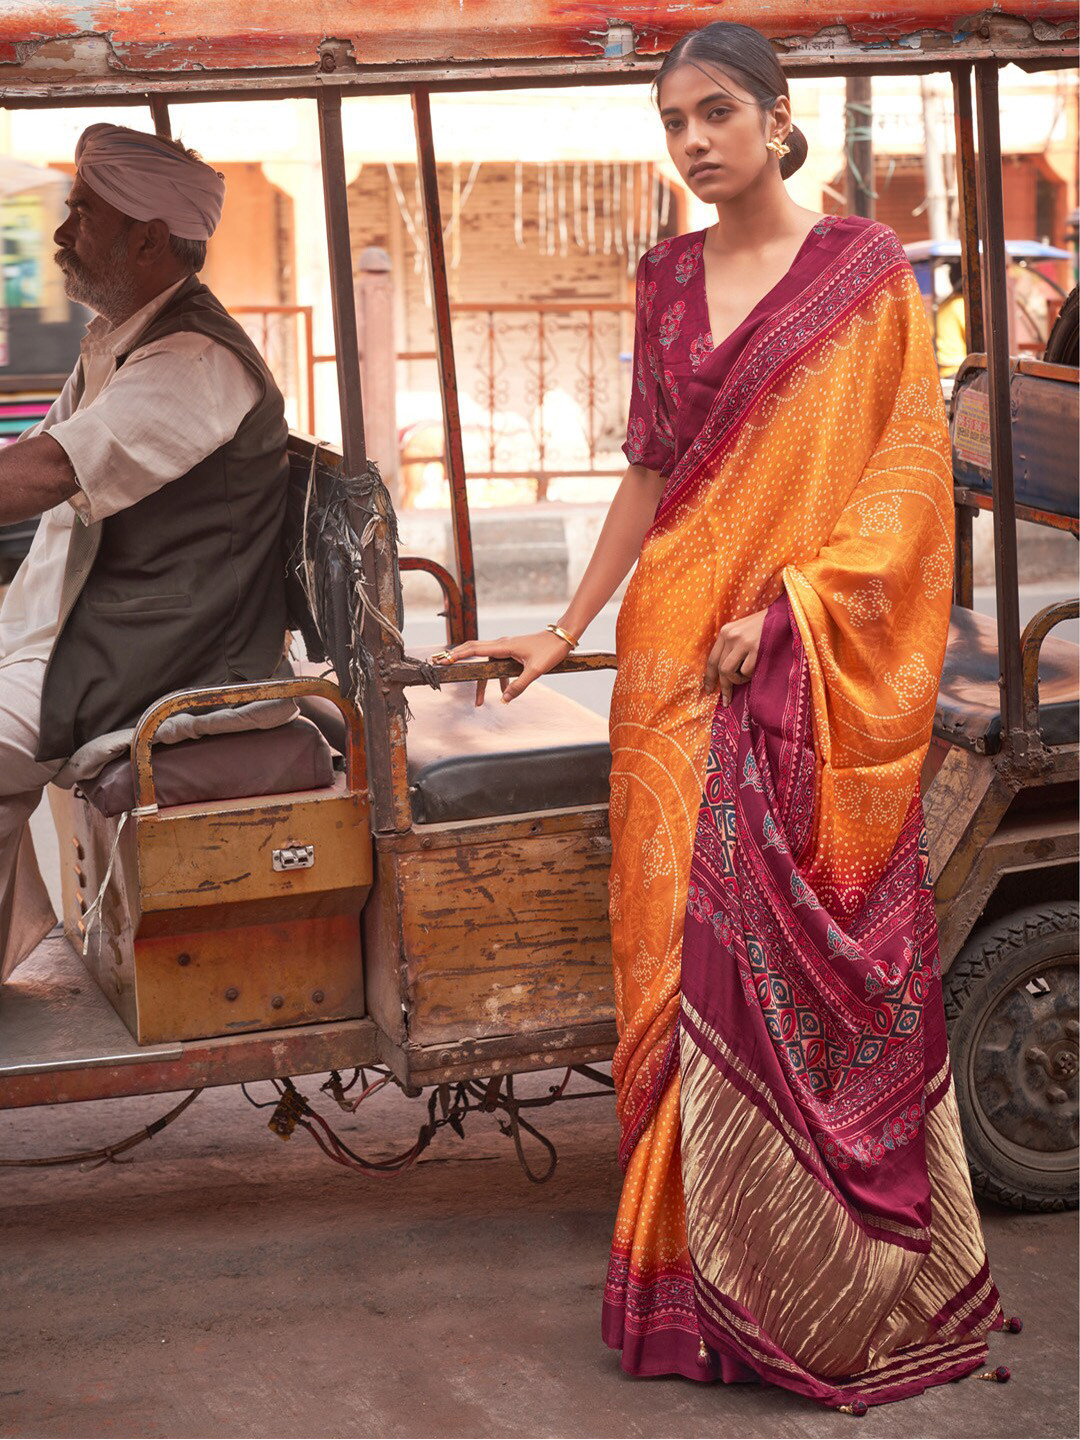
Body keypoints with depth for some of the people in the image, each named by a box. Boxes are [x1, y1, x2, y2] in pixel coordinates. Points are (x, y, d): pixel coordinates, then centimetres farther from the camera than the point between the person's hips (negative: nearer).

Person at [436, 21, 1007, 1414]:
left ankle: (847, 1285, 12)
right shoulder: (668, 279, 12)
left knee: (819, 963, -1)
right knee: (689, 959, 4)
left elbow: (907, 468, -5)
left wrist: (785, 606, -15)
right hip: (679, 661, 4)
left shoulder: (863, 269, -1)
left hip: (819, 672, -4)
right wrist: (565, 629, 14)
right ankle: (708, 1278, 15)